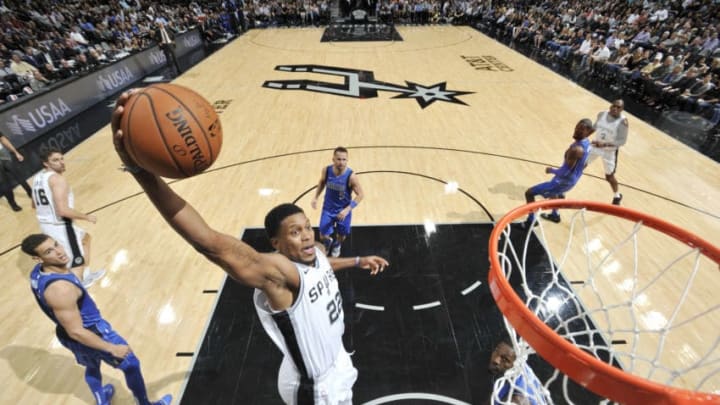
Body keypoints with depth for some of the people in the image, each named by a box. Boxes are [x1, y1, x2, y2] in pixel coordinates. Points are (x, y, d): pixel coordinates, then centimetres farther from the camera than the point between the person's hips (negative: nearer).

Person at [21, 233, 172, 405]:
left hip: (65, 333, 9)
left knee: (92, 367, 34)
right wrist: (112, 348, -21)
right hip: (92, 332, -8)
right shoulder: (60, 288, -39)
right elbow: (76, 332, -31)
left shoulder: (38, 272, -10)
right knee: (131, 365, 13)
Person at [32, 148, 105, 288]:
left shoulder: (38, 177, 10)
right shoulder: (57, 179, -21)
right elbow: (63, 211, -29)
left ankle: (86, 276, 43)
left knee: (85, 237, 32)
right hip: (60, 227, -10)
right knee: (77, 264, -3)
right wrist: (86, 217, -16)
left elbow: (34, 205, 21)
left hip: (46, 224, 10)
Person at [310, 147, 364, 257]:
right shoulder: (326, 170, -18)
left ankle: (337, 245, 56)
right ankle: (328, 242, 43)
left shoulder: (351, 176, -27)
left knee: (342, 235, 18)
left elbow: (360, 195, -18)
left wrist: (347, 209, -26)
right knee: (323, 236, 4)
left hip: (343, 210, -1)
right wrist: (315, 197, -4)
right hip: (328, 209, 2)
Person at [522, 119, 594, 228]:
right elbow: (584, 164, 13)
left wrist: (551, 170, -11)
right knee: (553, 193, 41)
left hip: (563, 182, -10)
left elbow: (564, 173, -30)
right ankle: (555, 215, 56)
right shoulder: (586, 142, -2)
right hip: (572, 180, 10)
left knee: (529, 193, -3)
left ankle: (531, 221, 9)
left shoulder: (575, 149, -34)